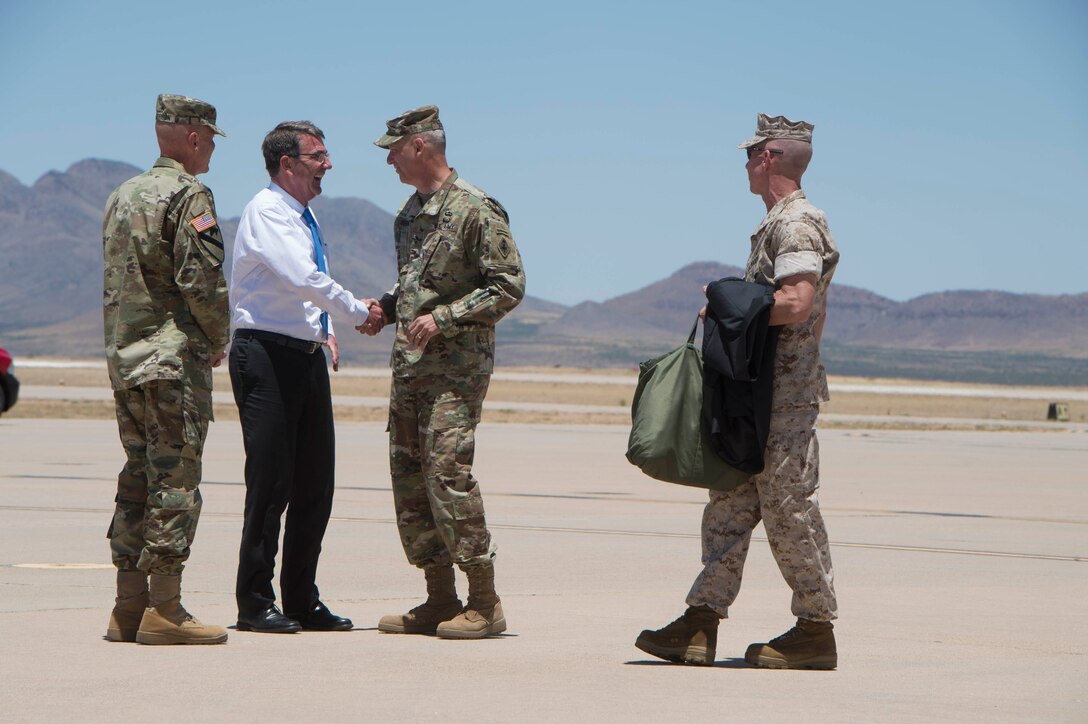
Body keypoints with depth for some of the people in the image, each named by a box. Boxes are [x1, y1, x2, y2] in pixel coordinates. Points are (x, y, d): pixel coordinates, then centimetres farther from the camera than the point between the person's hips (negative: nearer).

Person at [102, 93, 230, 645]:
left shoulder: (122, 196, 16)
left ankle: (128, 609, 12)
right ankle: (163, 610, -8)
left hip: (123, 357, 8)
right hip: (173, 359, -8)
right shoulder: (188, 195, -10)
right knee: (175, 481, -6)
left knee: (138, 479, 11)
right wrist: (218, 340, -2)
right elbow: (201, 279, -18)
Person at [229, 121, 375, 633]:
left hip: (307, 357, 9)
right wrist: (357, 312, -12)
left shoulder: (305, 217, 18)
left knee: (315, 482, 7)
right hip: (267, 356, -9)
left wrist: (324, 331, 13)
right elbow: (301, 278, -22)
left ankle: (301, 600, 15)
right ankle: (255, 604, -2)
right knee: (271, 481, -8)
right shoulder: (266, 212, -9)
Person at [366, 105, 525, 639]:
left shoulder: (476, 210, -10)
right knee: (408, 476, 6)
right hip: (409, 361, 9)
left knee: (448, 471, -15)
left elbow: (508, 287, -12)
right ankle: (439, 599, 13)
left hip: (457, 364, -9)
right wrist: (387, 308, 8)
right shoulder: (411, 212, 16)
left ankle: (484, 603, -9)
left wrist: (443, 319, -19)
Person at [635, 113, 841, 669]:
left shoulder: (798, 224, -13)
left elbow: (795, 304, -26)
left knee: (788, 510, -5)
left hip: (786, 397, -11)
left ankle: (816, 629, 2)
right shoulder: (777, 223, 20)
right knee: (729, 506, 7)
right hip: (758, 395, 11)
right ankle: (700, 627, 7)